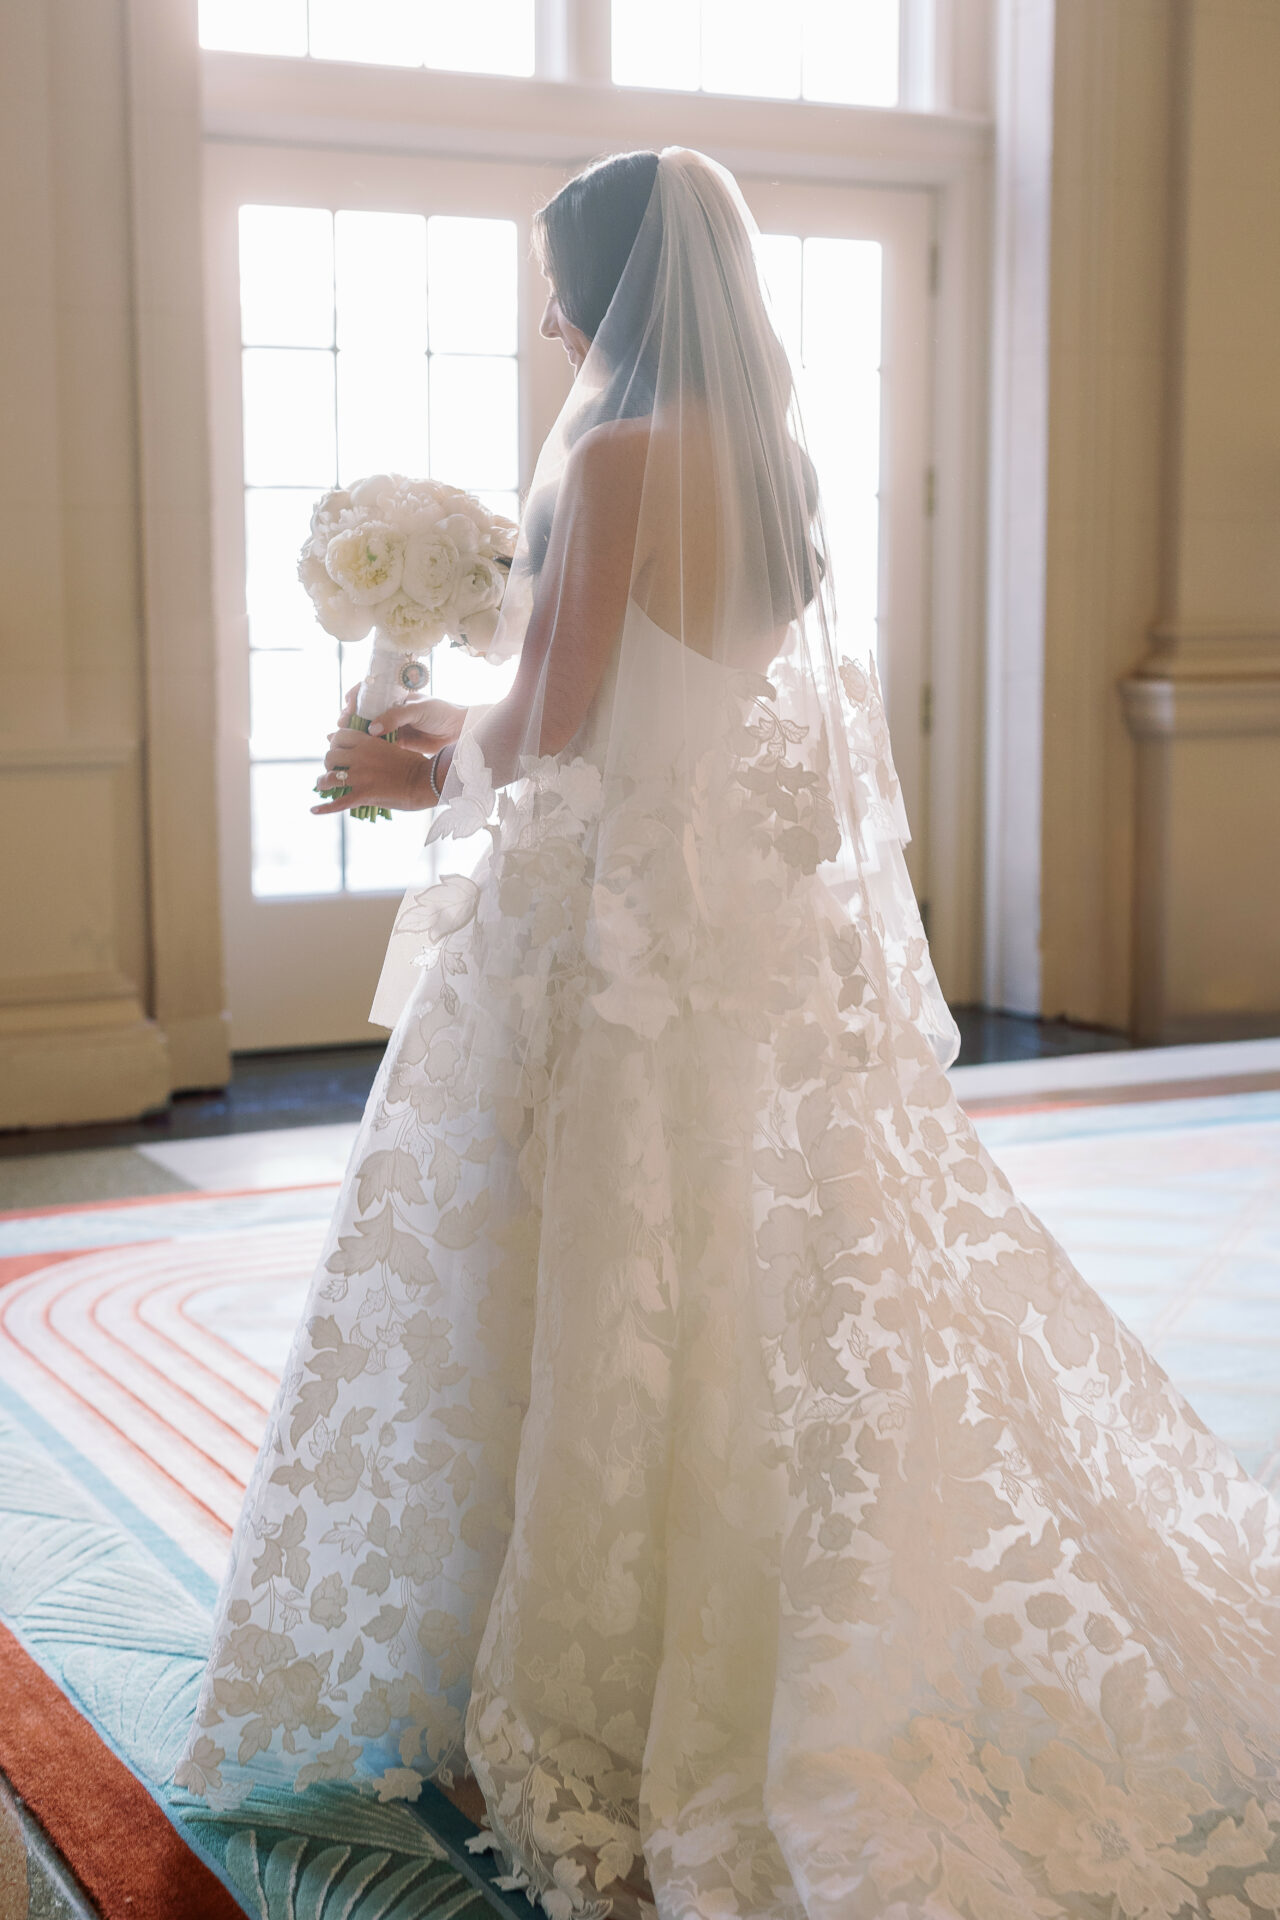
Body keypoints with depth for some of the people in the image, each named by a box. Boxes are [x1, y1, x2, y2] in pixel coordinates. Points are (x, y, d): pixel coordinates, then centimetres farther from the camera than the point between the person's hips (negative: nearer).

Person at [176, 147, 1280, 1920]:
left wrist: (434, 772, 6)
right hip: (762, 915, 9)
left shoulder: (620, 457, -16)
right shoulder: (768, 456, 10)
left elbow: (550, 729, -15)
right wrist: (474, 746, 18)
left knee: (611, 1309, 2)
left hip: (626, 922, -8)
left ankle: (600, 1710, 15)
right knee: (779, 1294, 15)